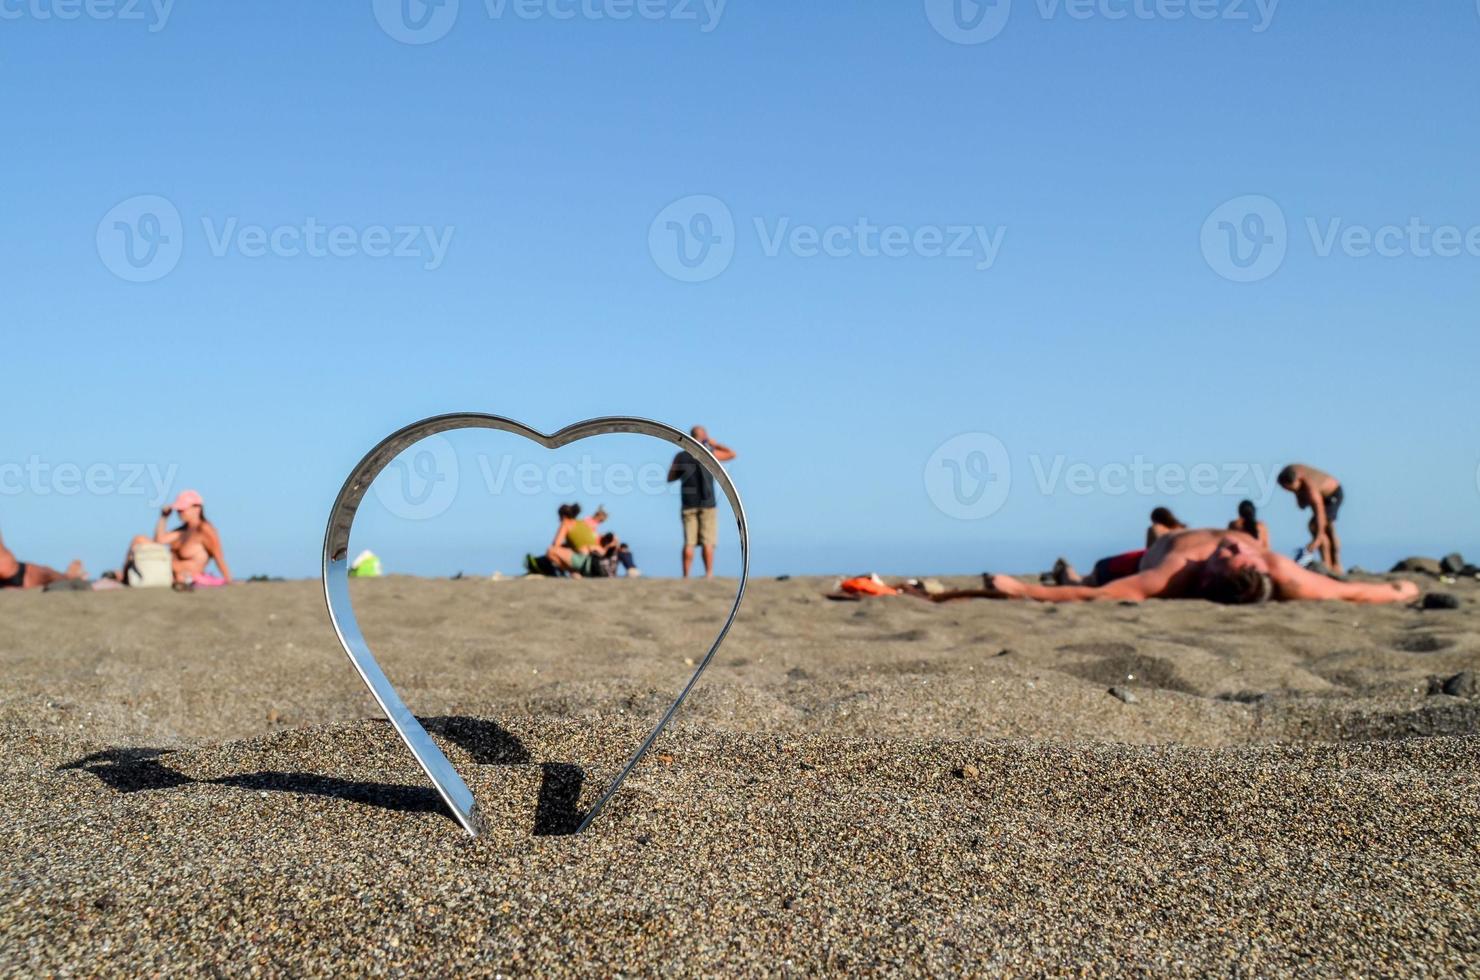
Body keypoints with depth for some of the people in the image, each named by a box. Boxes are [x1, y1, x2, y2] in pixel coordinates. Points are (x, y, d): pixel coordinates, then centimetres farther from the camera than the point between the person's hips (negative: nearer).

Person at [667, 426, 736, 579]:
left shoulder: (680, 456, 4)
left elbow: (670, 478, 14)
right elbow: (732, 454, 10)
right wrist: (714, 444, 20)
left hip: (688, 504, 2)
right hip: (707, 503, -2)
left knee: (689, 542, 4)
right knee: (707, 542, -1)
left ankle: (686, 576, -1)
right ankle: (709, 575, -6)